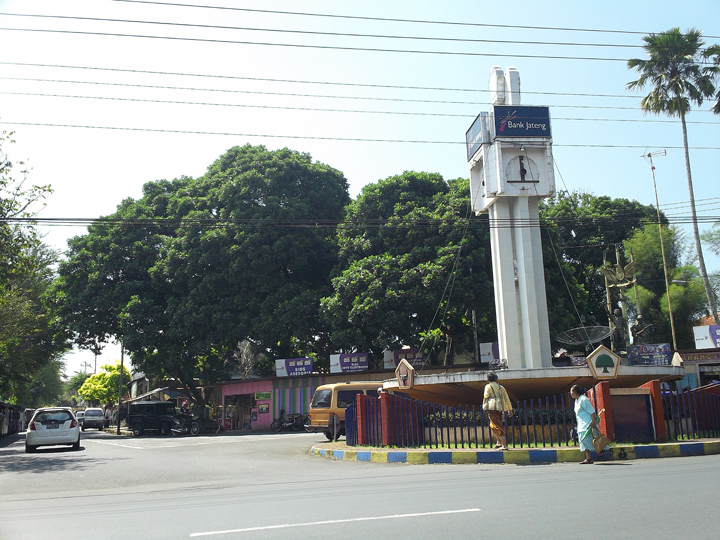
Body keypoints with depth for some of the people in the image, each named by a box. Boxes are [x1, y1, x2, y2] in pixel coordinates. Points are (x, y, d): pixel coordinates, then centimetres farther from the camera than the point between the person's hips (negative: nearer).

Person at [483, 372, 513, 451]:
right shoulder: (501, 387, 16)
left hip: (492, 407, -6)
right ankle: (499, 443, 20)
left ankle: (504, 445, -14)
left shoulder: (488, 386, 2)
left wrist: (484, 406, 8)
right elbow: (506, 399, 17)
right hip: (500, 408, 6)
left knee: (496, 426, -7)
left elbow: (486, 396, -10)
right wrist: (510, 409, 21)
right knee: (493, 425, 22)